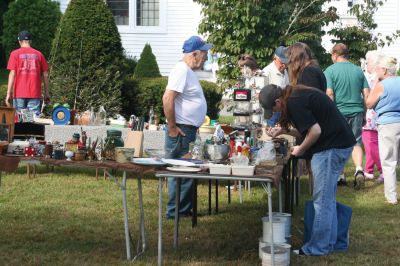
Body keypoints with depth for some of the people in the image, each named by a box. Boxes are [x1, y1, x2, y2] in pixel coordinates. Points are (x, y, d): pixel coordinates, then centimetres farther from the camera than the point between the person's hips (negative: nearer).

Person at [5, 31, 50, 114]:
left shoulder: (15, 54, 2)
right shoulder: (39, 54, 7)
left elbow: (12, 74, -4)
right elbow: (45, 75, 7)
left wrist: (8, 94, -2)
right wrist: (46, 93, 15)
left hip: (19, 94, -1)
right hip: (35, 94, 1)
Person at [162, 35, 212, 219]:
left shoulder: (188, 71, 16)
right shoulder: (181, 70, -16)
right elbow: (167, 99, -24)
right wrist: (173, 129, -20)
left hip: (189, 131, 10)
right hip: (181, 131, -10)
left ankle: (185, 209, 22)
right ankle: (175, 212, 2)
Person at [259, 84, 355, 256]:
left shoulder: (294, 103, -17)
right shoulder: (297, 95, 14)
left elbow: (315, 131, -20)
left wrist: (301, 149, -6)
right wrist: (283, 130, 13)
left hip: (331, 147, -10)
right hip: (341, 144, 10)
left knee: (322, 200, -3)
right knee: (328, 198, 17)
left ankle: (318, 248, 3)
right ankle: (328, 243, 24)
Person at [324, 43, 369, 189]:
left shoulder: (330, 70, -5)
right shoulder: (358, 70, 7)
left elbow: (329, 93, -13)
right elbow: (366, 94, 6)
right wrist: (363, 114, 14)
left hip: (339, 112, -3)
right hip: (356, 111, 3)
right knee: (356, 143, 9)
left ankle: (340, 176, 15)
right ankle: (359, 170, -14)